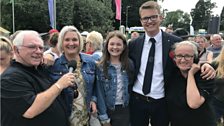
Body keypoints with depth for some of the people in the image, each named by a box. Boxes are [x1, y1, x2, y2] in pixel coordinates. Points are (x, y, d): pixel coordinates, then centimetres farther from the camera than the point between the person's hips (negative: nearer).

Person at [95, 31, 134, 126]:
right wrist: (103, 117, -10)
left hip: (125, 109, 2)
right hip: (108, 109, -2)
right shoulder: (101, 67, -9)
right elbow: (100, 93, -9)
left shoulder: (129, 64, -1)